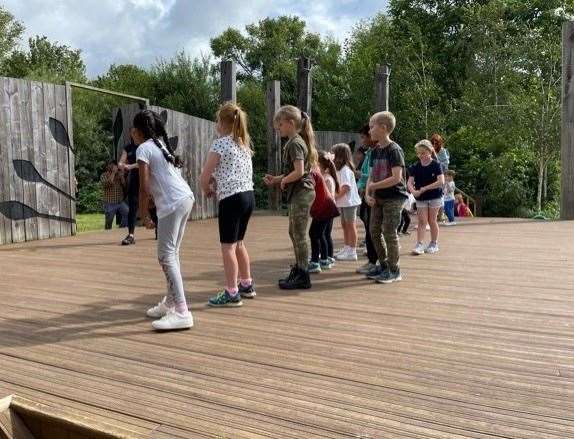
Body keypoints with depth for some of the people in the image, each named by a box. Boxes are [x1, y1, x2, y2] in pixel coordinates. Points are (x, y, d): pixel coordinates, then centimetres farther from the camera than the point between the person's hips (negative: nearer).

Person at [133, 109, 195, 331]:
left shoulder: (143, 149, -4)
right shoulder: (161, 144, 22)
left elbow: (144, 187, -9)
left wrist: (144, 215, -1)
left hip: (172, 204, -9)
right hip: (186, 198, 9)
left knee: (166, 256, -9)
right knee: (171, 253, 16)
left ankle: (182, 313, -13)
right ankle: (170, 303, 25)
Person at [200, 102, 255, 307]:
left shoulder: (220, 143, -9)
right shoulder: (244, 144, 14)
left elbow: (204, 176, -9)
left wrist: (207, 189, 13)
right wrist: (214, 184, 13)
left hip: (231, 198, -8)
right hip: (248, 196, 8)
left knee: (228, 247, -2)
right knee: (238, 243, 20)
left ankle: (232, 294, 0)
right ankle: (247, 285, 30)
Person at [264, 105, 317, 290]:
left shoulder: (295, 143, -15)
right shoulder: (297, 141, 15)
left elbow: (299, 172, -24)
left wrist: (283, 180, -9)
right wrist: (276, 179, 12)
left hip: (301, 193, -10)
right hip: (300, 193, 10)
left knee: (299, 234, -4)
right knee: (294, 233, 16)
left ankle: (303, 276, 3)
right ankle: (298, 270, 26)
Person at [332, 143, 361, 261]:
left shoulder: (345, 169, -16)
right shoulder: (340, 169, 15)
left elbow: (346, 186, -24)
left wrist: (336, 197, -21)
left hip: (349, 202, -10)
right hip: (344, 202, 10)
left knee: (350, 225, -4)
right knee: (344, 225, 15)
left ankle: (352, 252, 1)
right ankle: (347, 249, 25)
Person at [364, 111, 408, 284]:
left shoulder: (394, 150, -14)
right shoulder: (375, 151, 10)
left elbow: (396, 178, -22)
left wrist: (373, 186, -16)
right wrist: (368, 194, -4)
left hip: (394, 197, -8)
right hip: (378, 198, 8)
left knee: (389, 232, -5)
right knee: (374, 231, 10)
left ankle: (394, 270, 7)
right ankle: (383, 265, 25)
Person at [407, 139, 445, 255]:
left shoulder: (436, 165, -10)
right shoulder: (415, 167, 0)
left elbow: (441, 182, -21)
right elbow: (410, 182, -7)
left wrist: (425, 188, -23)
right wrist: (413, 191, -28)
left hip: (435, 197, -3)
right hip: (420, 198, 3)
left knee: (432, 220, 5)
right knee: (422, 221, -2)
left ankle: (434, 244, 19)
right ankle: (419, 245, -7)